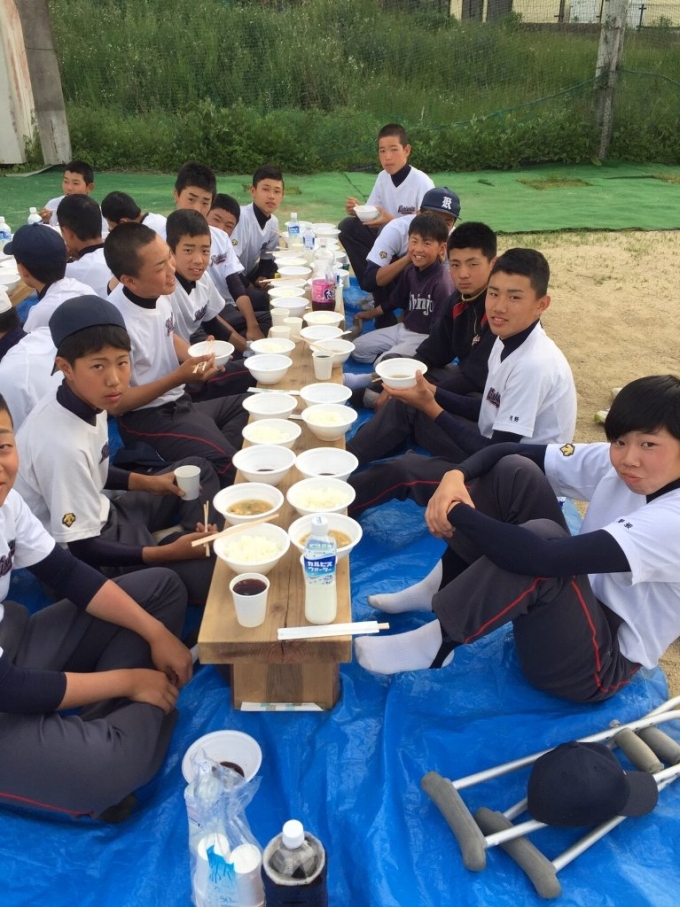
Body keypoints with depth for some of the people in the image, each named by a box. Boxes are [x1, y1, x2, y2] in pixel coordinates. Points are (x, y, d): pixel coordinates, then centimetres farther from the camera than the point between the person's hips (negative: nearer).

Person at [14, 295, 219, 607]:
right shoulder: (62, 445, -33)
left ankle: (208, 545, 9)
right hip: (81, 558, -9)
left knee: (197, 469, 16)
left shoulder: (86, 399, -9)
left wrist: (148, 482, 3)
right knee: (211, 577, -21)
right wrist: (167, 553, -23)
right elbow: (82, 547, -25)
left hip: (101, 516, 9)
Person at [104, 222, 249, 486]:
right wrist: (179, 377, -24)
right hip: (146, 418, -8)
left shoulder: (156, 293, -3)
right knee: (229, 464, -25)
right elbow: (116, 404, -19)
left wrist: (198, 355, -1)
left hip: (178, 401, 9)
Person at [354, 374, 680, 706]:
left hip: (599, 662, -7)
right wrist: (455, 476, -26)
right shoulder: (614, 462, -7)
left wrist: (456, 512, -28)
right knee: (515, 471, -9)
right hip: (577, 610, 7)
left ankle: (435, 642, -17)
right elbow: (511, 452, -6)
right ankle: (442, 589, 0)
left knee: (541, 536, -36)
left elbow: (545, 556, -39)